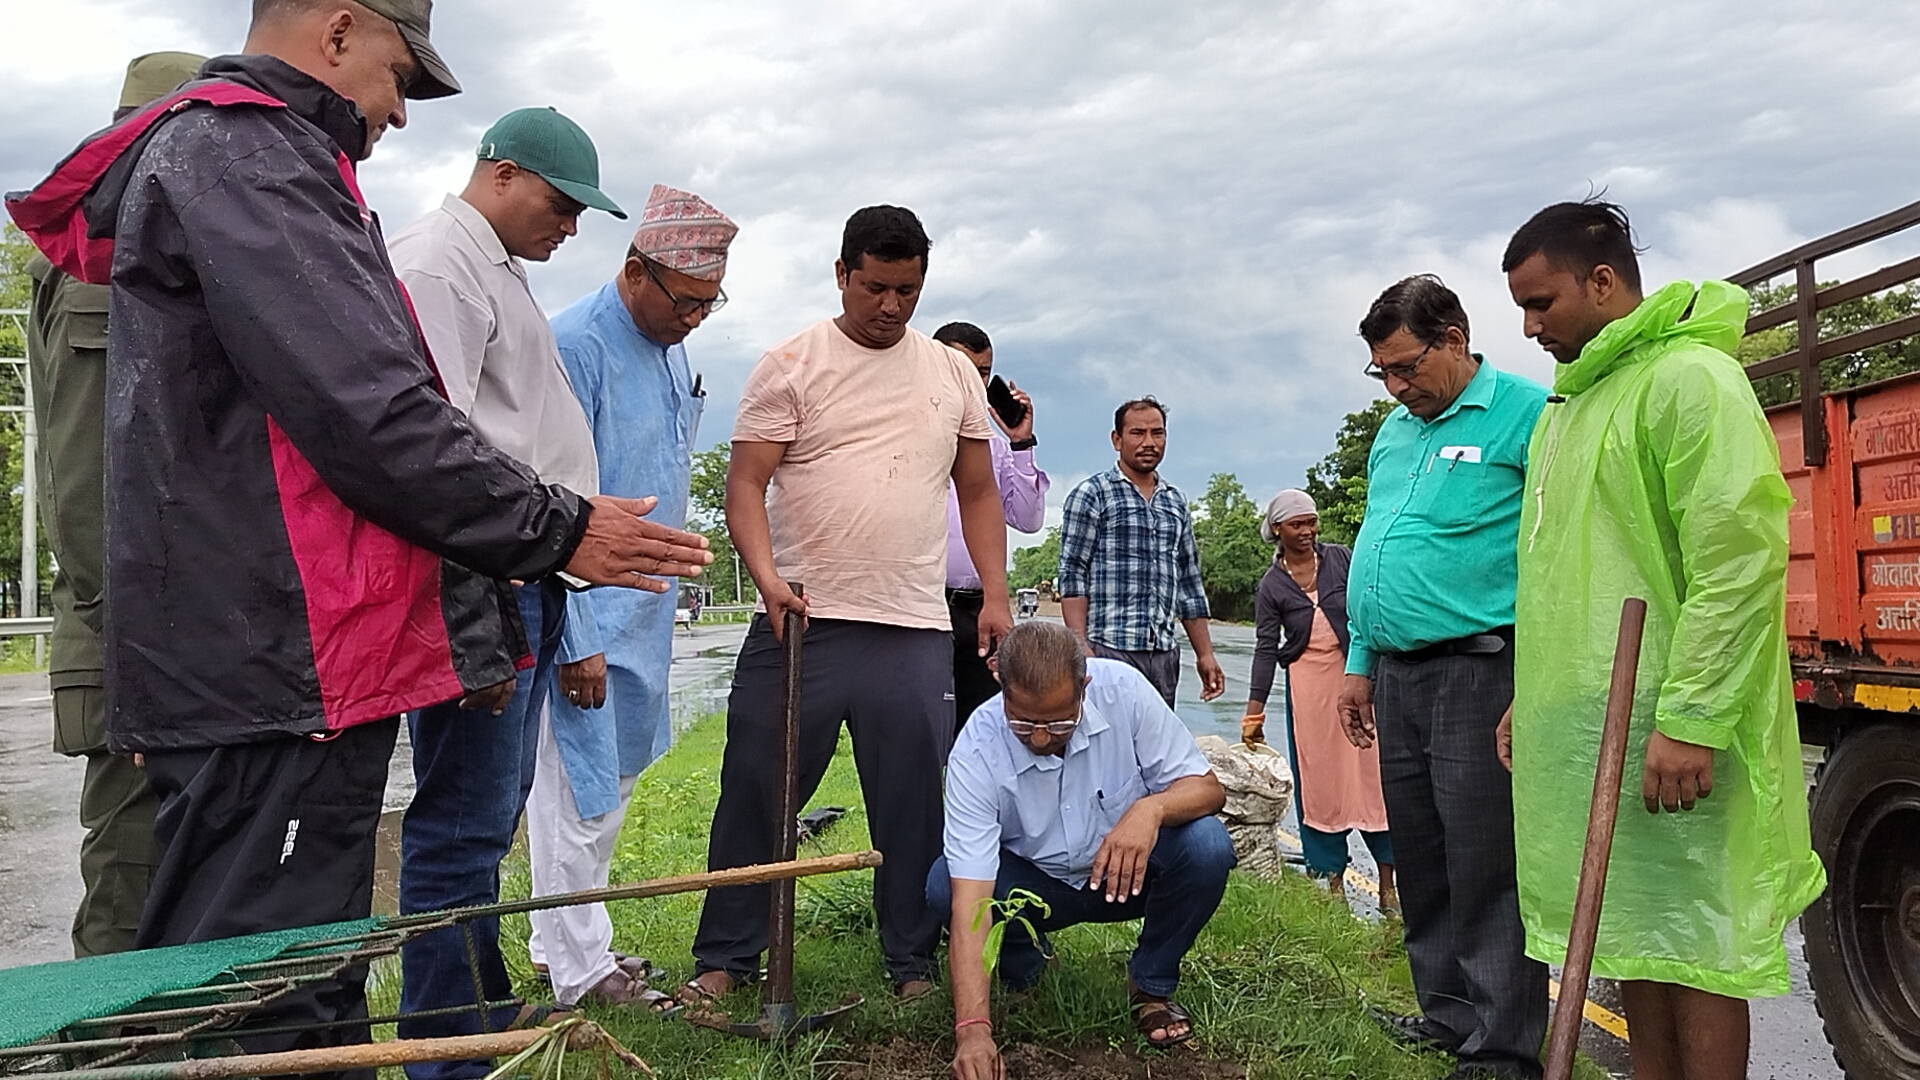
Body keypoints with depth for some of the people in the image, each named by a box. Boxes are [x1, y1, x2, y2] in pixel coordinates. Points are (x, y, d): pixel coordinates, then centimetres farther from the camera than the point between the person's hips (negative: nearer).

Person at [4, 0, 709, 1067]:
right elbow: (364, 409, -21)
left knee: (306, 992, 18)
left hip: (278, 659, 11)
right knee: (263, 1017, -5)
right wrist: (555, 530, -10)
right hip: (276, 667, -11)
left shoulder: (251, 154, 23)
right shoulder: (236, 148, -10)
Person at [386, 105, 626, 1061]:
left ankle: (484, 1007, 29)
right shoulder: (435, 261, -8)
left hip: (529, 579, 10)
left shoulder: (501, 270, 24)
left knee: (490, 815, 17)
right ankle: (449, 1054, 4)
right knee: (463, 825, -5)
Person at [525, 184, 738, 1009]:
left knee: (614, 777, 17)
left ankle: (559, 939, 32)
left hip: (643, 608, 9)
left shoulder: (672, 348, 9)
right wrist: (576, 640, -20)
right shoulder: (577, 345, -18)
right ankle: (580, 972, 14)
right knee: (581, 791, 0)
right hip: (585, 610, -9)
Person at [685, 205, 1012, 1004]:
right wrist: (767, 576, -21)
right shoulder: (790, 366, 2)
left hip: (915, 630, 3)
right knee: (757, 793, 4)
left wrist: (995, 596, 7)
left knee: (917, 803, 6)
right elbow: (746, 484, -4)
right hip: (801, 619, -2)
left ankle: (913, 962, 21)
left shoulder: (954, 374, 14)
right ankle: (725, 956, 19)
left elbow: (978, 493, 17)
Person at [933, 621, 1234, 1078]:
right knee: (943, 886, -29)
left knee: (1207, 845, -29)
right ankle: (1023, 960, 5)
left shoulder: (1122, 689, -24)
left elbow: (1208, 788, -17)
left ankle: (1151, 986, -3)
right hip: (1035, 883, -1)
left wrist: (1151, 807, -40)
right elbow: (969, 898, -32)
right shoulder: (976, 753, -28)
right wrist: (972, 1029, -43)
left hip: (1129, 871, 1)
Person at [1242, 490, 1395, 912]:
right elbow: (1266, 648, 3)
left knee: (1372, 773, -2)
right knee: (1317, 779, 3)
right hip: (1308, 684, 0)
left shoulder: (1341, 558, 4)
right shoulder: (1271, 585, 3)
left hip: (1359, 674, 0)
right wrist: (1254, 711, -1)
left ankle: (1388, 880, 4)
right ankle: (1331, 876, 13)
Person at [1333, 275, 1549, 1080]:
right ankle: (1447, 1015, 28)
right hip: (1397, 675, 8)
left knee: (1486, 870, -3)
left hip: (1477, 673, -8)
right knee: (1420, 863, 14)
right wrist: (1359, 663, 20)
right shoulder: (1393, 430, 16)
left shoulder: (1527, 415, -8)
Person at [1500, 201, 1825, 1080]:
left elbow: (1741, 560, -20)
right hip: (1582, 725, 9)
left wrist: (1691, 719, -24)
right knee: (1627, 932, 15)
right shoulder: (1570, 401, 18)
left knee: (1690, 940, 0)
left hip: (1661, 730, -9)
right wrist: (1529, 698, 20)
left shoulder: (1690, 377, -11)